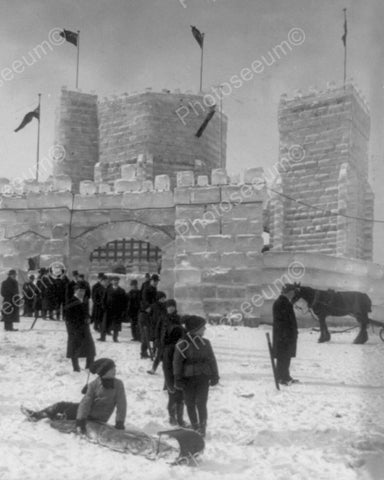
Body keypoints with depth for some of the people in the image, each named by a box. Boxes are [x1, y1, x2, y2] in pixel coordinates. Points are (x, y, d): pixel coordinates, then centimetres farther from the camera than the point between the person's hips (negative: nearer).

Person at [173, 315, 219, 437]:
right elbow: (177, 362, -6)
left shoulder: (205, 343, 2)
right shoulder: (183, 344, -10)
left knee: (201, 403, -4)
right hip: (188, 378, -2)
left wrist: (214, 376, 8)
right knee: (190, 404, 9)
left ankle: (202, 428, 7)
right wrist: (178, 380, -7)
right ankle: (195, 427, 26)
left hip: (203, 377, 2)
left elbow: (212, 360, 9)